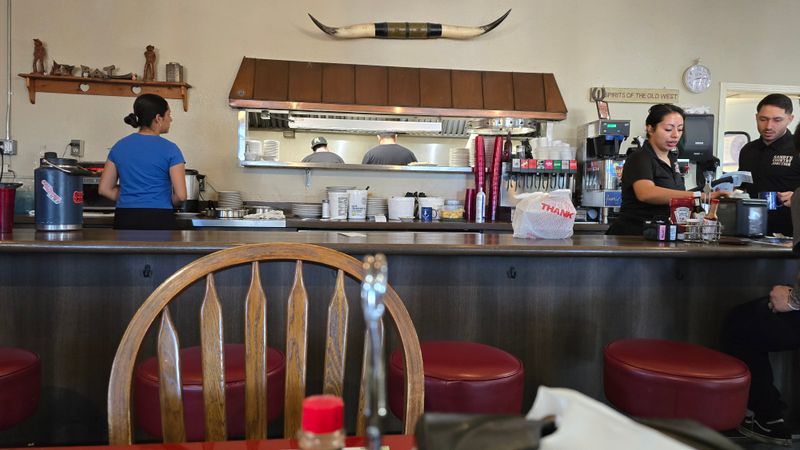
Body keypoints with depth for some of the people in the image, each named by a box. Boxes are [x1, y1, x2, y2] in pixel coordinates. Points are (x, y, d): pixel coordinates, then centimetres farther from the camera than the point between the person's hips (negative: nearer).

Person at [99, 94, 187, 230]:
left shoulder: (119, 146, 7)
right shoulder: (169, 149, -7)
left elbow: (104, 189, 10)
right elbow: (180, 195, -11)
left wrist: (132, 199, 14)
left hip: (125, 222, 5)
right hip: (158, 222, -5)